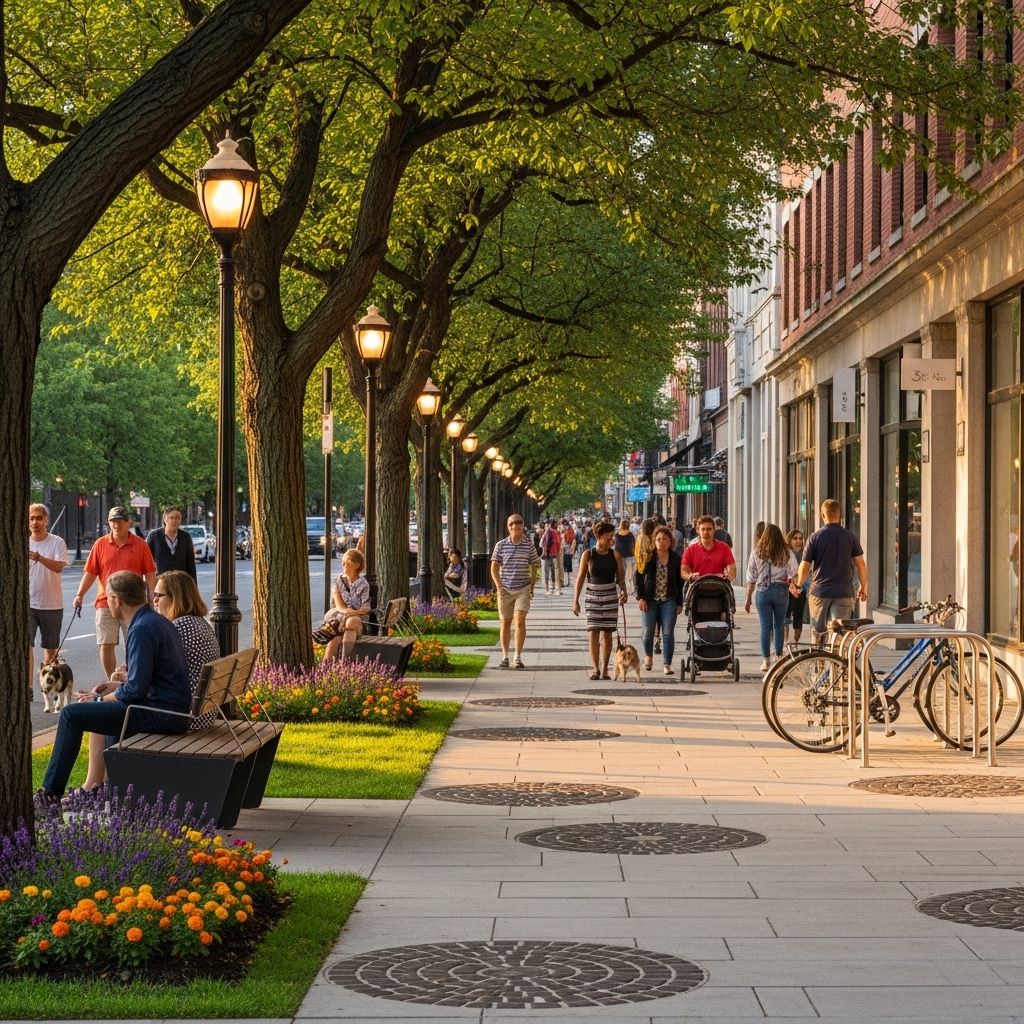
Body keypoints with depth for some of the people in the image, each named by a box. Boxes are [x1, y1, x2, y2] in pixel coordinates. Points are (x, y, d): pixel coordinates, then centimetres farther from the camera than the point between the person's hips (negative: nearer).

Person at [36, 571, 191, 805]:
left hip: (160, 713, -10)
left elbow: (136, 690, -20)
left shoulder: (142, 629, -17)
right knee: (113, 706, 37)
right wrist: (118, 685, 18)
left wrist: (99, 699, -4)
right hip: (176, 711, 10)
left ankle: (51, 793, 0)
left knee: (71, 714, -6)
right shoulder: (157, 621, 14)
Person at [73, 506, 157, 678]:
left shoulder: (140, 545, 2)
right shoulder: (100, 544, 5)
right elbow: (90, 573, 5)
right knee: (105, 645, 0)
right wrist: (80, 595, -6)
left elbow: (150, 575, 3)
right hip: (106, 603, 1)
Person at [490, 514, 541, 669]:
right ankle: (505, 657, 19)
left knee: (520, 621, -13)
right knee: (505, 622, 7)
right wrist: (498, 585, -8)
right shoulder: (501, 545, 1)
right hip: (505, 590, 1)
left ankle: (518, 657, -9)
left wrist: (532, 587, 6)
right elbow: (494, 567, 3)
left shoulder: (529, 545, 1)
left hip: (523, 589, -1)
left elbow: (534, 567, 10)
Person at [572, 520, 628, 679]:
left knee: (607, 632, 2)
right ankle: (595, 669, -7)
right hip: (593, 596, -1)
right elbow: (580, 578, 2)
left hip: (610, 596, 1)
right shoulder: (588, 555, -2)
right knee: (593, 632, -8)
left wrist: (623, 592, -13)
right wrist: (575, 600, 0)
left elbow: (621, 577, 6)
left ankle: (604, 669, 9)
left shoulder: (615, 555, 2)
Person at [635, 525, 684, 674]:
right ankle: (648, 656, 32)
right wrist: (641, 597, -9)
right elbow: (638, 576, -1)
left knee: (668, 632, -5)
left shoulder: (676, 558, 3)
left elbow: (680, 582, 7)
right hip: (649, 600, 0)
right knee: (648, 631, 4)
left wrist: (679, 603, 4)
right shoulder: (648, 556, -1)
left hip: (669, 600, 0)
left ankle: (667, 665, -3)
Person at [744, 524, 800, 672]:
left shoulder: (756, 553, 2)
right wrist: (792, 586, 9)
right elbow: (793, 575, -7)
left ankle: (766, 660, 2)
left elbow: (751, 578, 4)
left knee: (765, 626, 3)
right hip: (781, 591, 0)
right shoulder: (787, 553, 0)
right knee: (778, 625, 12)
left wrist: (748, 598, 9)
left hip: (762, 591, 0)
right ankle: (779, 657, 14)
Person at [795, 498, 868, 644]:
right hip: (844, 593, 1)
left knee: (818, 633, 12)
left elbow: (804, 566, -1)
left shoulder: (815, 537, -3)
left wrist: (798, 585, 16)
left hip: (819, 592, 0)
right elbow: (861, 564, 4)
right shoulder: (850, 537, 2)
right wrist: (864, 587, 17)